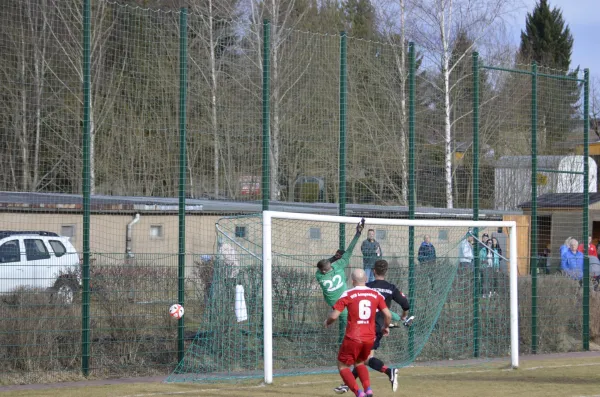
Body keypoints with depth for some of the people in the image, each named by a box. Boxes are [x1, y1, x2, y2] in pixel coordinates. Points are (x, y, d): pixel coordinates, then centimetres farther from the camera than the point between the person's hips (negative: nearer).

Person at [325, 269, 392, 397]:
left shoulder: (348, 294, -6)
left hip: (353, 338, -4)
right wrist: (386, 327, 19)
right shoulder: (376, 295, 4)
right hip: (370, 338, 4)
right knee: (359, 362, 28)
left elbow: (334, 316, -10)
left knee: (343, 366, 11)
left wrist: (327, 322, 12)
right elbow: (388, 315, -1)